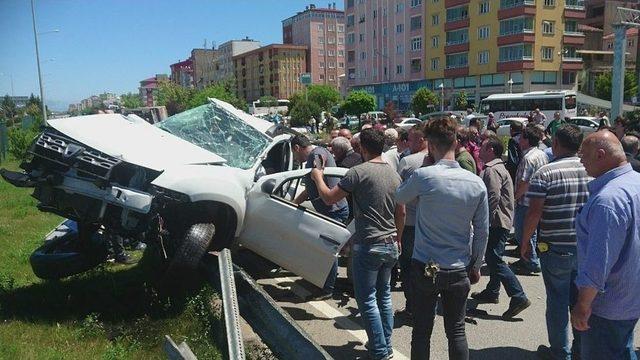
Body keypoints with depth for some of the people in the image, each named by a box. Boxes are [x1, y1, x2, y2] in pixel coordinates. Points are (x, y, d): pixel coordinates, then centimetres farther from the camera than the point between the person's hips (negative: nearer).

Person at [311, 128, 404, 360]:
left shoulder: (359, 172, -14)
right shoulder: (394, 174, 8)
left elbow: (329, 198, -12)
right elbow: (401, 213, 14)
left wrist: (318, 177, 6)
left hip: (368, 245, -7)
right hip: (390, 245, 7)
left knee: (367, 300, 3)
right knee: (384, 296, 18)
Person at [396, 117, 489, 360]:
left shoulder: (423, 176, -16)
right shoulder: (476, 183, -5)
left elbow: (399, 198, 4)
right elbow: (482, 231, 2)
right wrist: (476, 265, 14)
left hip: (426, 269, -3)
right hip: (459, 271, 3)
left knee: (421, 331, 11)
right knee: (457, 331, 14)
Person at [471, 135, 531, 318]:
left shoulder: (492, 170, -17)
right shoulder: (497, 168, 18)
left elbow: (494, 197, -27)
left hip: (497, 222, -11)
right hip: (499, 221, 11)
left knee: (495, 259, -11)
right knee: (491, 257, 18)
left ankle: (519, 297, -9)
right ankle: (491, 292, 30)